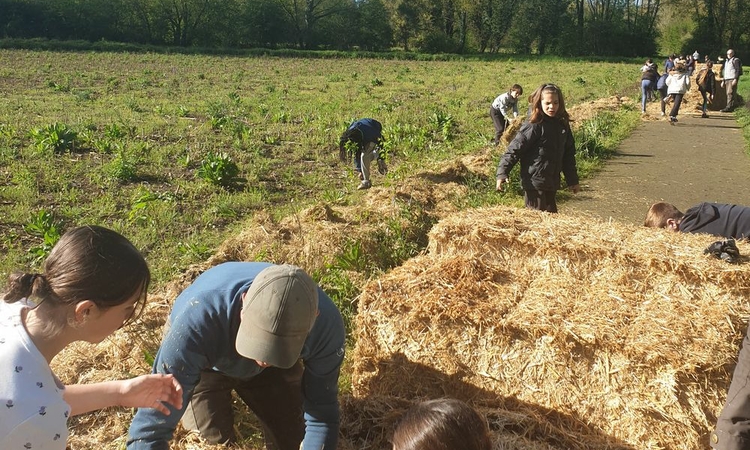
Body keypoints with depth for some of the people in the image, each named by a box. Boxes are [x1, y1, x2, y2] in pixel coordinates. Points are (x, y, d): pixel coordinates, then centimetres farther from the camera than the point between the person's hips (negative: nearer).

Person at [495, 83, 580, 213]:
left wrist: (573, 180, 19)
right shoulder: (533, 125, -13)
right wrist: (502, 173, -23)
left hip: (552, 182, 7)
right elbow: (514, 149, -15)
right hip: (534, 182, -7)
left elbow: (568, 154, 15)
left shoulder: (563, 124, 7)